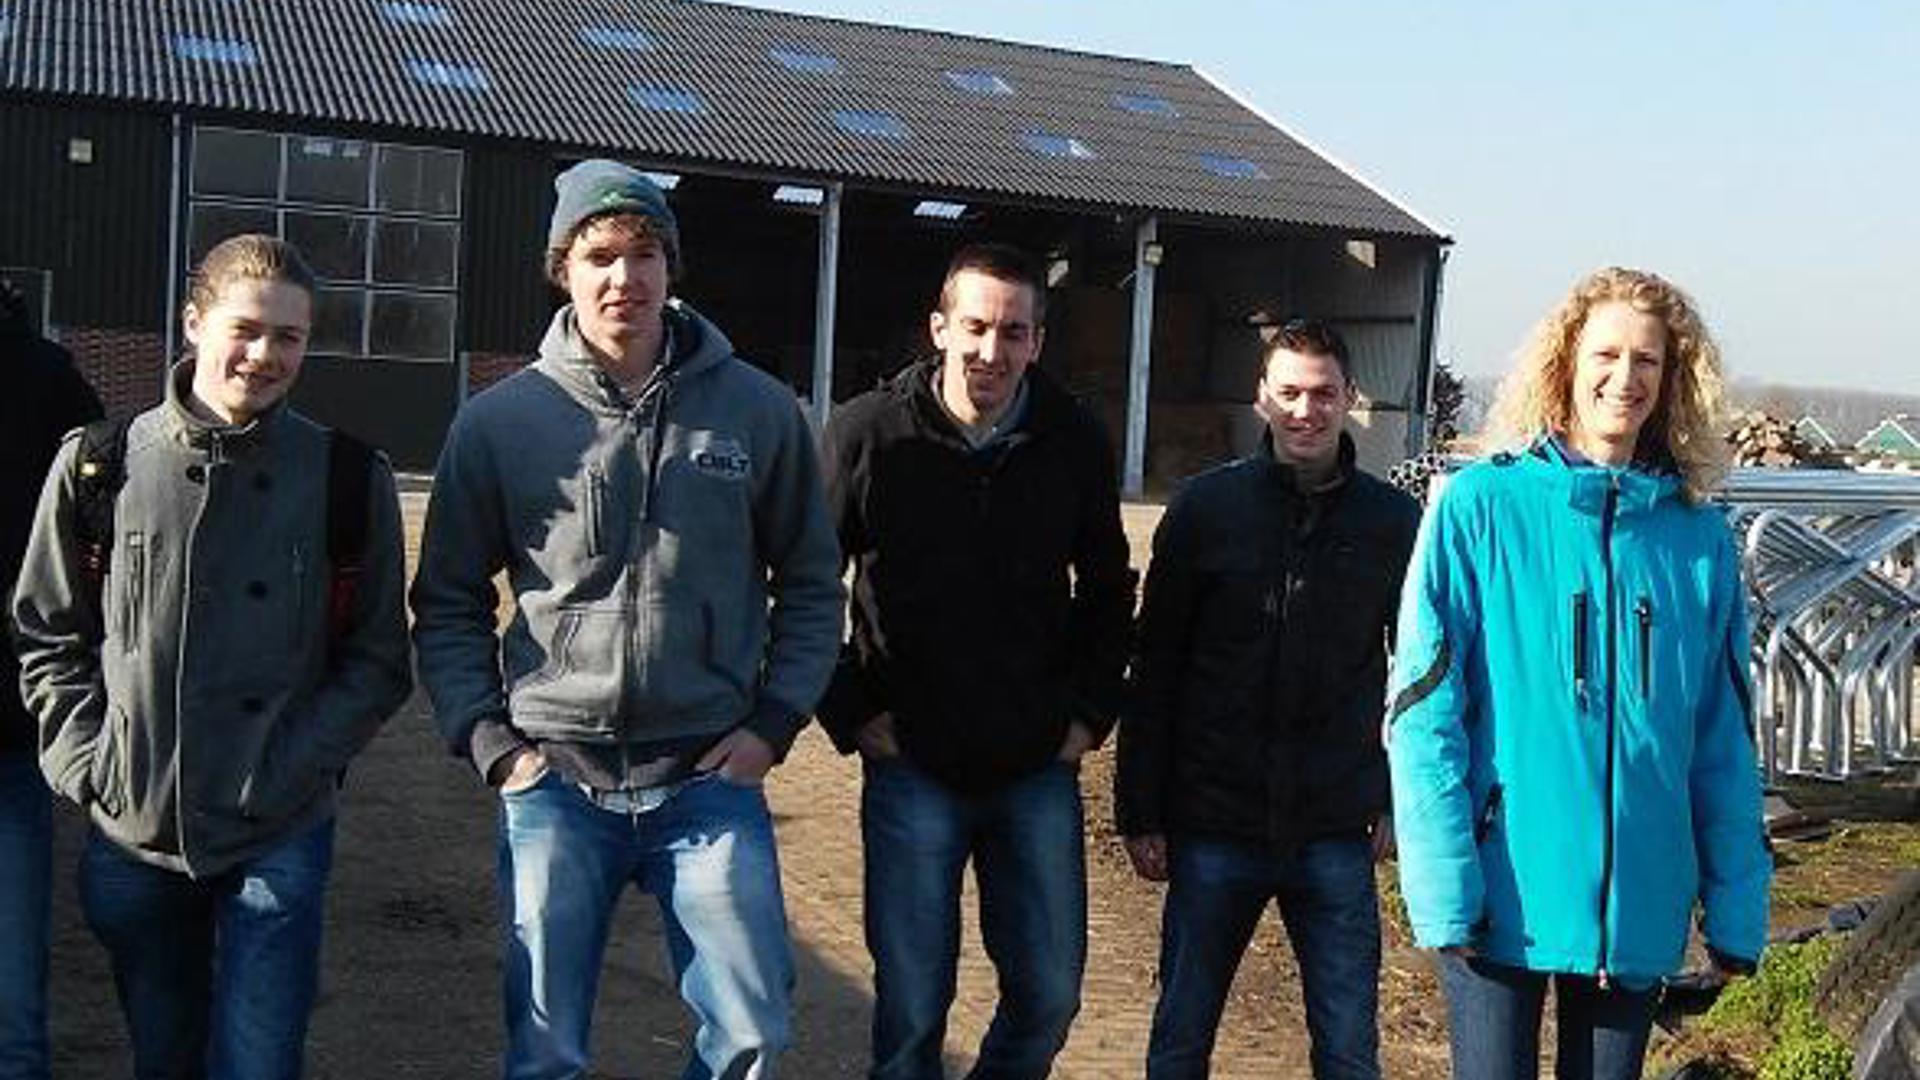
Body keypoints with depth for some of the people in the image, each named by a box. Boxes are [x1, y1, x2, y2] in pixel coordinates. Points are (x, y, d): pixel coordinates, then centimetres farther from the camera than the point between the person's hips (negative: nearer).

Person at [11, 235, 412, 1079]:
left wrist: (289, 768, -11)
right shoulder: (96, 465, -1)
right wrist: (84, 762, -4)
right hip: (131, 836, 2)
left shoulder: (348, 480, -4)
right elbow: (47, 634, 7)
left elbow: (377, 662, 0)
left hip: (278, 840, -2)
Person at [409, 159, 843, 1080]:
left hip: (712, 776, 0)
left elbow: (811, 582, 9)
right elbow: (448, 603, 6)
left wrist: (774, 723, 0)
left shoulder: (759, 411, 0)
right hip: (555, 781, 0)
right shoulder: (498, 423, -2)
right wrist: (488, 740, -3)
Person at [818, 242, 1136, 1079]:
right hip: (912, 766, -2)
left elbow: (1108, 590, 14)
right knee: (911, 1004, 4)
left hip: (1040, 767, 3)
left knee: (1049, 996, 10)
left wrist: (1090, 711, 5)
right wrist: (853, 715, -5)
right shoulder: (868, 433, -8)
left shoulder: (1075, 442, -1)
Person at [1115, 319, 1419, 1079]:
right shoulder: (1206, 506, -1)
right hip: (1213, 827, 0)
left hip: (1336, 836, 0)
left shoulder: (1392, 520, 1)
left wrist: (1398, 800, 5)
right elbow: (1154, 670, 1)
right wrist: (1140, 814, -1)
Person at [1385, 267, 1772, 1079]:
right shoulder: (1480, 506, -7)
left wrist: (1737, 911, 5)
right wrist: (1444, 889, -15)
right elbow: (1423, 713, -10)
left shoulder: (1697, 537, 3)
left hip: (1641, 911, 3)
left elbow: (1725, 745, 7)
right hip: (1504, 897, -3)